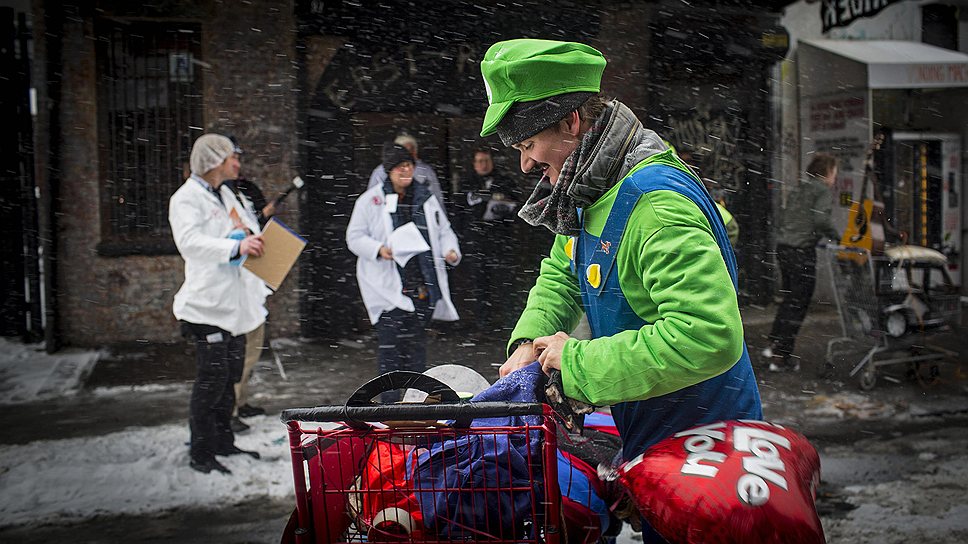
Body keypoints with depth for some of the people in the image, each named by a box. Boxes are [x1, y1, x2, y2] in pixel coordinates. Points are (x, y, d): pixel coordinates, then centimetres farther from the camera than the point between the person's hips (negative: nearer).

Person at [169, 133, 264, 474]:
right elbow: (189, 241, -27)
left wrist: (257, 238, 8)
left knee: (230, 375, 14)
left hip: (235, 301, 9)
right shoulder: (187, 198, -10)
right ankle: (200, 453, 2)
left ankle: (223, 442, 25)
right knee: (212, 378, -7)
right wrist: (236, 247, -38)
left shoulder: (226, 195, 18)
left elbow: (250, 231, 31)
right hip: (208, 302, -9)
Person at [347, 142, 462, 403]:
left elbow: (444, 231, 19)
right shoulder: (371, 200, 2)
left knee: (417, 340, 9)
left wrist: (451, 250, -1)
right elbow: (355, 237, 0)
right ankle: (390, 399, 2)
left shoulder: (426, 198, 13)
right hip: (388, 285, -3)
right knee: (390, 342, -6)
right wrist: (379, 249, -18)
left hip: (423, 284, 4)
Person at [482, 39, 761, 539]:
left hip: (699, 440, -8)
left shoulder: (658, 204, -29)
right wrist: (530, 340, -4)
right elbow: (560, 273, 18)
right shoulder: (593, 193, 3)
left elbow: (708, 336, -38)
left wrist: (577, 360, -29)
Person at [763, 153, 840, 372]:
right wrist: (837, 237, -5)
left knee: (790, 298, 20)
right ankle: (781, 357, 2)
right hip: (802, 250, -8)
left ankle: (774, 345, 19)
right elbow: (821, 220, -20)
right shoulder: (821, 189, -7)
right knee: (799, 304, 0)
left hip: (783, 246, 8)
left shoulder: (799, 188, 17)